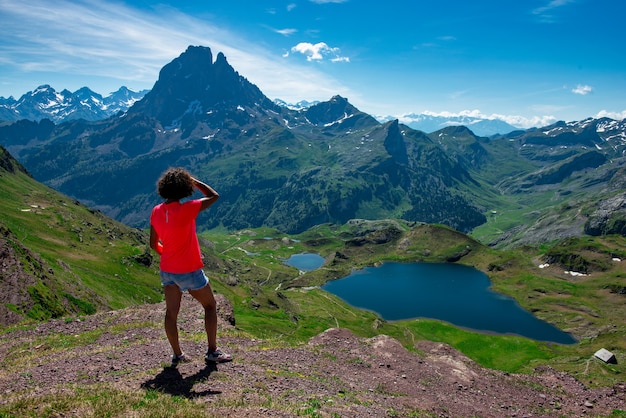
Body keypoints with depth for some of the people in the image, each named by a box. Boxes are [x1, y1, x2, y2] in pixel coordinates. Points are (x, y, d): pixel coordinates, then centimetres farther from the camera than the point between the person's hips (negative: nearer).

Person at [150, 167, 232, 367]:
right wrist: (194, 181, -3)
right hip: (189, 271, -6)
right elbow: (214, 196, -10)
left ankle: (177, 354, 22)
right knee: (210, 306, 10)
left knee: (171, 312, 13)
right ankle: (213, 352, 15)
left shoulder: (156, 212, -1)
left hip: (167, 270, 6)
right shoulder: (186, 209, -21)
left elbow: (153, 244, 6)